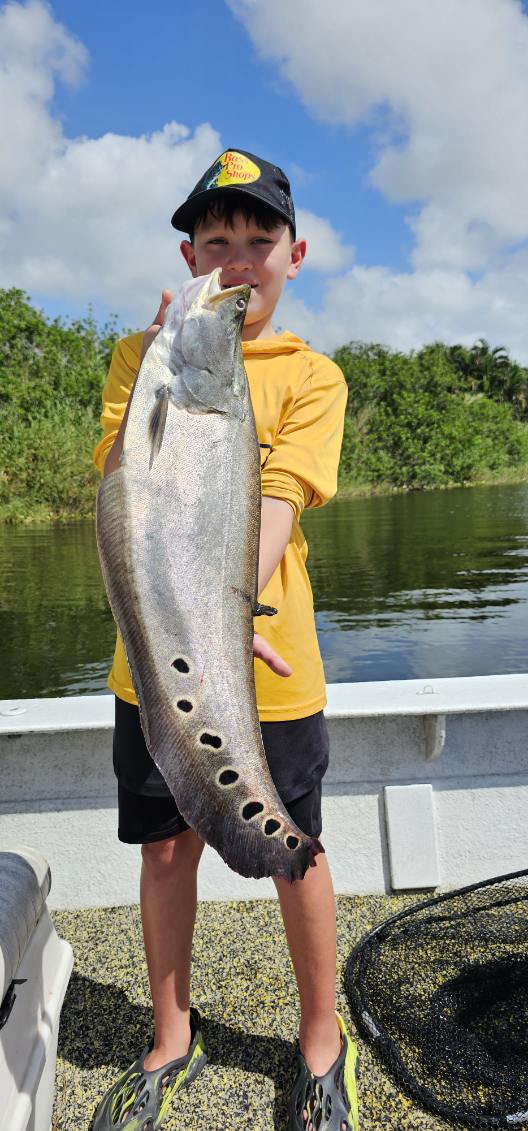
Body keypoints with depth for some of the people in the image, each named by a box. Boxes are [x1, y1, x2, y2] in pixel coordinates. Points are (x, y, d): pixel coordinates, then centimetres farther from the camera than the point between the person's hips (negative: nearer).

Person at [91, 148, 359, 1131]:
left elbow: (275, 507, -14)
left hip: (270, 670, -1)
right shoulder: (143, 352, 7)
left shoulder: (311, 377, 1)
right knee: (166, 848, 15)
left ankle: (322, 1043, 38)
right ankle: (172, 1040, 40)